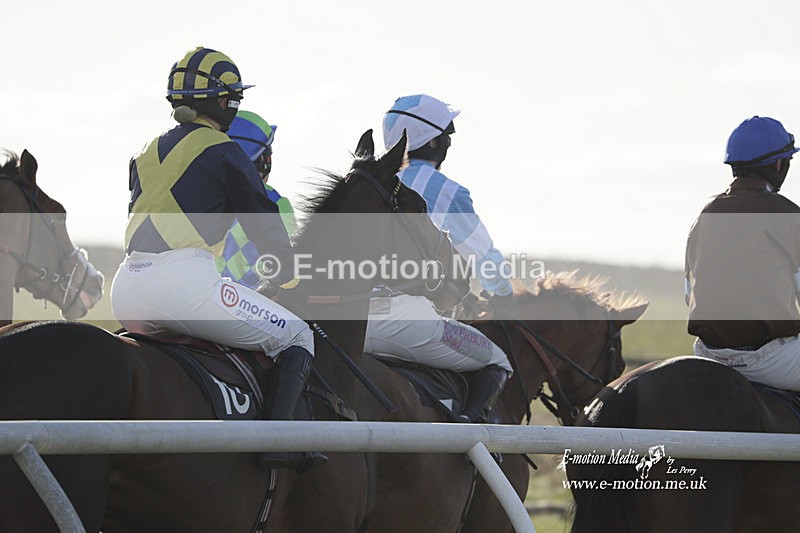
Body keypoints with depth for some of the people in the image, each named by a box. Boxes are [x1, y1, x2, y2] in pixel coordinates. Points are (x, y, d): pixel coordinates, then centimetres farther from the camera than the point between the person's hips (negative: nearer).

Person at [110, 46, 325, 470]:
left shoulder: (147, 154, 23)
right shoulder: (222, 152, 3)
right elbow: (263, 224, 10)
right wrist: (287, 273, 27)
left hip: (126, 292, 7)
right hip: (184, 280, -7)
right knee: (297, 339, 6)